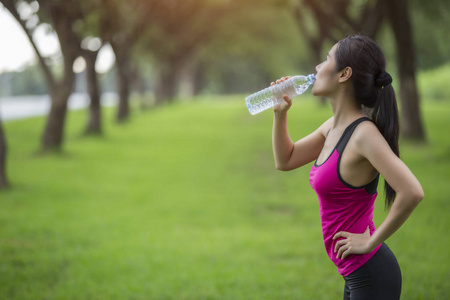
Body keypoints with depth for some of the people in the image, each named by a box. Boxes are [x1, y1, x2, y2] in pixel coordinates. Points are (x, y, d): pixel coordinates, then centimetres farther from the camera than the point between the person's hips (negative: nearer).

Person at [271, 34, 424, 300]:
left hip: (372, 277, -9)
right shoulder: (334, 126, 6)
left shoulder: (364, 133, -21)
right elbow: (286, 160, 19)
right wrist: (280, 113, 5)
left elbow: (412, 192, -31)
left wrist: (372, 240, -21)